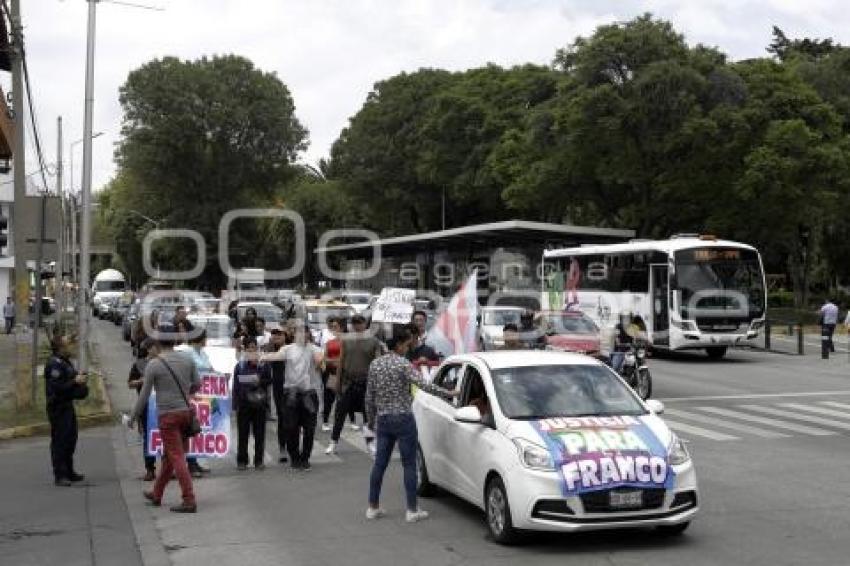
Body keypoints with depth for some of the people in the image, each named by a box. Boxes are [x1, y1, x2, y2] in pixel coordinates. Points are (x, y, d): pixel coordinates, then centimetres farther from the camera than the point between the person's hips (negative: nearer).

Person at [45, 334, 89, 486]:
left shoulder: (65, 362, 14)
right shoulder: (54, 364, -18)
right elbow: (57, 387, -26)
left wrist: (78, 376, 10)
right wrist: (75, 381, -21)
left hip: (67, 405, 11)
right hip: (58, 407, -11)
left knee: (70, 439, 16)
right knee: (59, 440, -6)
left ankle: (69, 472, 26)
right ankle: (60, 475, -2)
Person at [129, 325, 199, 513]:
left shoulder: (153, 365, -10)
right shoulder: (187, 359, 2)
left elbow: (144, 395, -4)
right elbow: (197, 385, 11)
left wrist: (133, 417, 8)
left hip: (168, 415, -5)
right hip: (186, 411, 5)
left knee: (177, 458, -4)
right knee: (168, 456, 18)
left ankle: (189, 501, -8)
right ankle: (156, 494, 31)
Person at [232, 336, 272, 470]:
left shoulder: (264, 364, 3)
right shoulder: (239, 366, 4)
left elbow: (269, 380, 3)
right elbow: (236, 386, 4)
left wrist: (260, 381, -16)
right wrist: (235, 403, -1)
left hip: (259, 403, 0)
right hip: (244, 403, 0)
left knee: (259, 433, 4)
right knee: (243, 433, 4)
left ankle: (259, 460, 12)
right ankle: (242, 460, 12)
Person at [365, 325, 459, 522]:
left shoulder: (375, 364, 7)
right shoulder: (403, 364, -12)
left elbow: (369, 397, 11)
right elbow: (423, 385, -22)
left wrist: (371, 420, 21)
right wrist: (449, 393, -17)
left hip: (383, 420, 6)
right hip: (403, 419, -6)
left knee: (379, 463, 11)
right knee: (409, 465, 1)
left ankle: (373, 507, 16)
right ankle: (412, 510, 4)